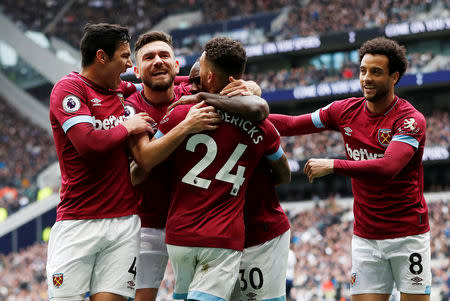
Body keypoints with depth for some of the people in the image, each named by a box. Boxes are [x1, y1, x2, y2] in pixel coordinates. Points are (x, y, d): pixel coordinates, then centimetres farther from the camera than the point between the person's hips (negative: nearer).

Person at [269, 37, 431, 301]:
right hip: (365, 237, 4)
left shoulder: (411, 119, -14)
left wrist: (333, 166, -29)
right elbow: (292, 125, 9)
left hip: (408, 235, -4)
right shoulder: (346, 111, 4)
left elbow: (388, 168, -29)